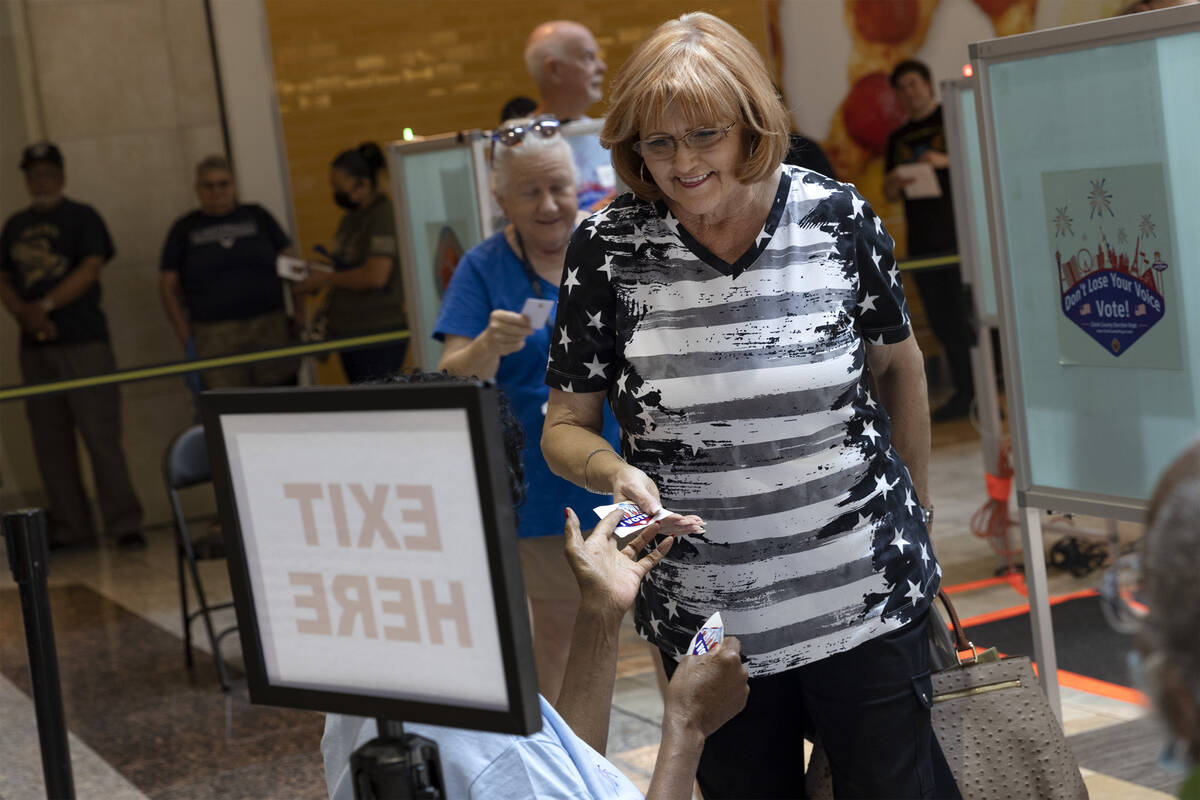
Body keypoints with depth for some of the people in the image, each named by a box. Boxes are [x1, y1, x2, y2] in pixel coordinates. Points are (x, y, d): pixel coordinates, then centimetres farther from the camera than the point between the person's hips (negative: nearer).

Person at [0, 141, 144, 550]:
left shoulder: (82, 218, 3)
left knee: (102, 436, -8)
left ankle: (123, 524, -5)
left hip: (84, 342, -5)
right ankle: (70, 528, 11)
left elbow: (90, 269, -9)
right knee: (50, 443, 5)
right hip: (35, 345, 5)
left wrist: (45, 306, -15)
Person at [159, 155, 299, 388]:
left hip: (271, 331, 1)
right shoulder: (184, 229, 11)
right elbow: (168, 287, 10)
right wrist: (187, 338, 0)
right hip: (215, 339, -1)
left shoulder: (257, 216, 13)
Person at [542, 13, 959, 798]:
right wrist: (614, 471, -22)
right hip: (705, 613, 1)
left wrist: (915, 510, 16)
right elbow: (566, 426, 0)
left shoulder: (839, 217, -6)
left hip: (866, 595, 0)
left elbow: (897, 364, 10)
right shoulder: (606, 247, -8)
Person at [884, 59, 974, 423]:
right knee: (941, 320, 5)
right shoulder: (898, 139, 19)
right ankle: (965, 391, 12)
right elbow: (890, 195, 18)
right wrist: (893, 182, -6)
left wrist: (946, 161, -20)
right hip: (922, 239, 5)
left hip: (958, 230, -5)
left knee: (965, 311, -10)